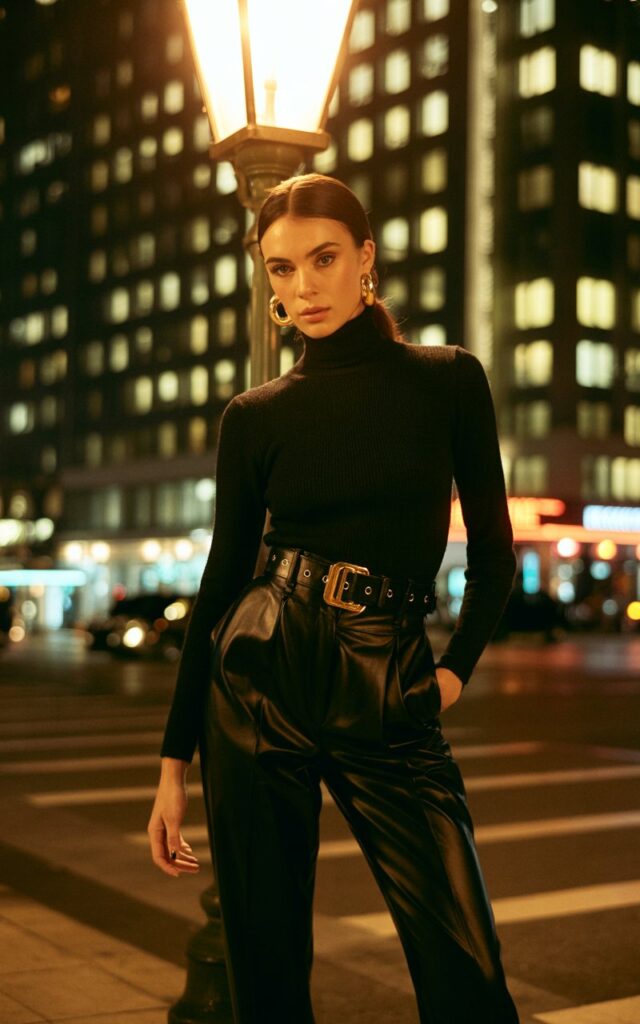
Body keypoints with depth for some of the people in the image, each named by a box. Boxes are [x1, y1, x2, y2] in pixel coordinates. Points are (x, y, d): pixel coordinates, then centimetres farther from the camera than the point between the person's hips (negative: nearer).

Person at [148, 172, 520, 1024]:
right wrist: (175, 763, 8)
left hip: (392, 701, -1)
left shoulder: (448, 379, 4)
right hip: (264, 680, 1)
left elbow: (494, 554, 11)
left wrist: (455, 668, 2)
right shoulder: (255, 417, 6)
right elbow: (224, 578, 8)